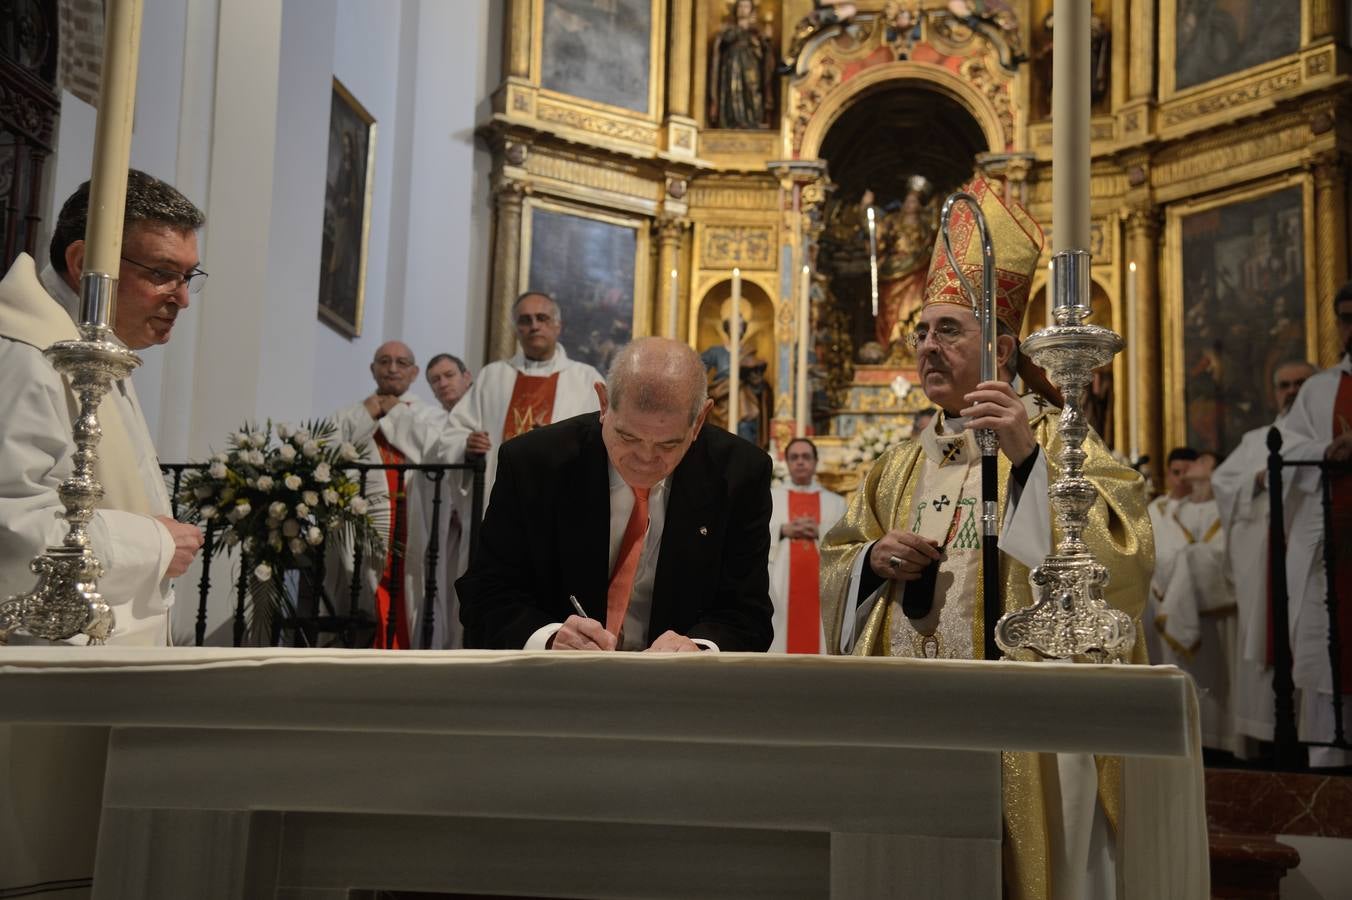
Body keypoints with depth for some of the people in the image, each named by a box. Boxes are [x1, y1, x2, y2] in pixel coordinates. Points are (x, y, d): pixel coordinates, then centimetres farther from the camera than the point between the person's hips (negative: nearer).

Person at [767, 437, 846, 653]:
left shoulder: (836, 502, 15)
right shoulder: (769, 497, 14)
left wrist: (820, 532, -10)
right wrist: (782, 530, -9)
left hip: (820, 586, 1)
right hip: (780, 587, 0)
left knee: (817, 634, -7)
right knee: (780, 637, -8)